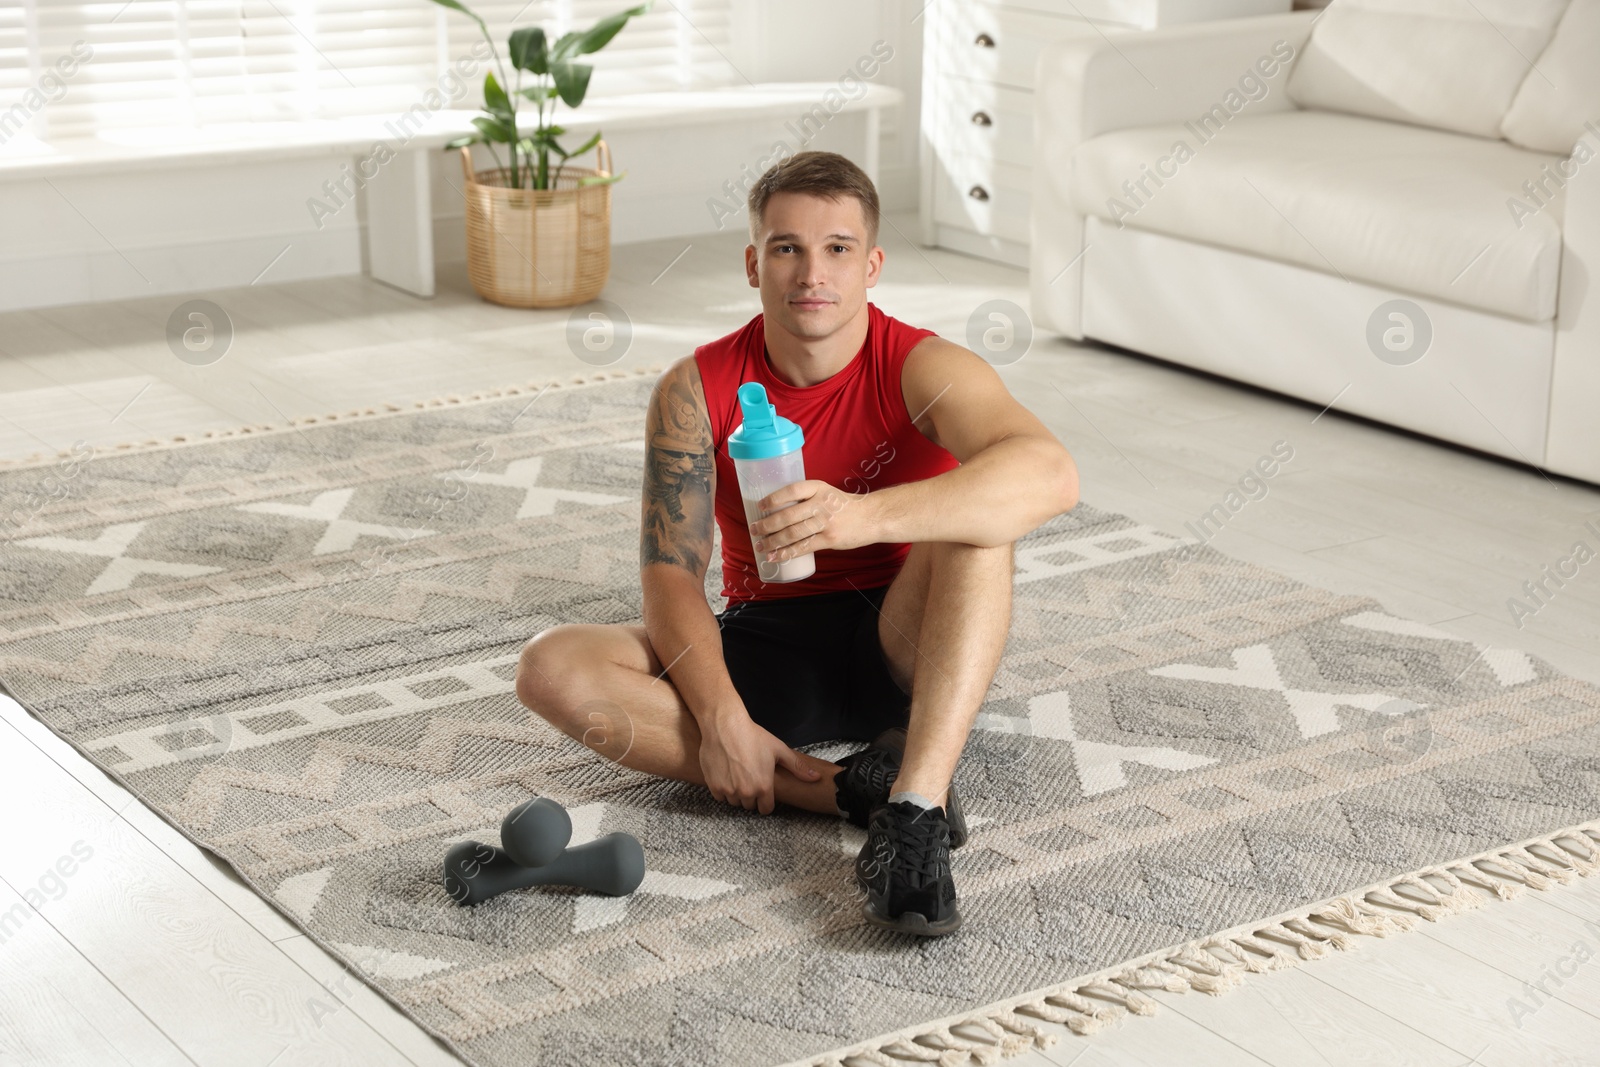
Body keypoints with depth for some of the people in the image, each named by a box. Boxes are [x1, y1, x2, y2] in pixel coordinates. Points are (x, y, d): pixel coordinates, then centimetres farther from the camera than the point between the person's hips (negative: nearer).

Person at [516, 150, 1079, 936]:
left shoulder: (922, 369, -14)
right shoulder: (696, 390, -5)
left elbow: (1051, 475, -34)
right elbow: (671, 572, -11)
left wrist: (864, 517, -48)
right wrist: (721, 716, -29)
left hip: (900, 652, -2)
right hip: (764, 649, 3)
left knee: (976, 517, -30)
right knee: (551, 669, -22)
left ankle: (915, 808, -41)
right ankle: (857, 790, -29)